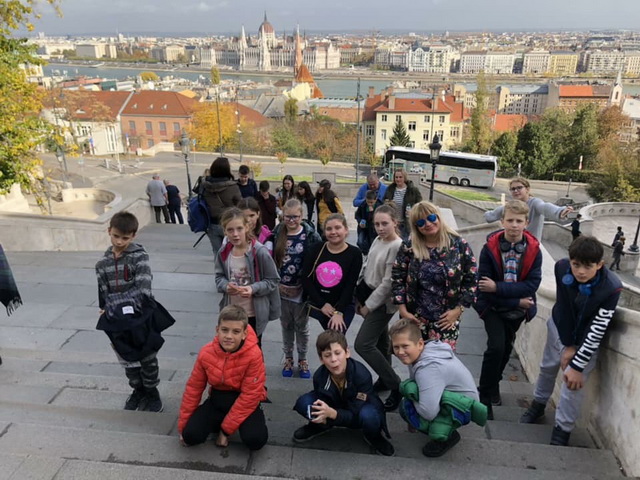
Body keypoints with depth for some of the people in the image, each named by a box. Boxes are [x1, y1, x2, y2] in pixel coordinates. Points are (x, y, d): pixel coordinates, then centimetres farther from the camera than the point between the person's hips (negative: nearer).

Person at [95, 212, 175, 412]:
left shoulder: (140, 256, -13)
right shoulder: (103, 263, 1)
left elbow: (144, 289, -20)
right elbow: (103, 293, 6)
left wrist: (131, 308, -27)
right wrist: (106, 315, 6)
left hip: (141, 317, -4)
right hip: (117, 321, 4)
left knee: (148, 359, 12)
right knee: (128, 361, 18)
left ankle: (152, 392, 33)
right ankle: (138, 390, 41)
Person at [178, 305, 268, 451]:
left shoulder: (253, 355, -26)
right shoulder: (206, 352, -13)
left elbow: (250, 395, -20)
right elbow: (193, 388, -1)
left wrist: (226, 429, -16)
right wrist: (183, 425, 3)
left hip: (244, 401, -3)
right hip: (218, 399, 3)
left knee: (255, 440, -26)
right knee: (191, 435, -17)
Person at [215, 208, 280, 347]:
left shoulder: (260, 252, -21)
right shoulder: (223, 253, -6)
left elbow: (273, 280, -13)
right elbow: (219, 277, 6)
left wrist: (253, 288, -29)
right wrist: (226, 286, -17)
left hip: (254, 313, -4)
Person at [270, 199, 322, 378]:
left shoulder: (311, 235, -10)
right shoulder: (276, 234, -2)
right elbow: (270, 259, 3)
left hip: (302, 290, -2)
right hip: (282, 289, 2)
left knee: (302, 326, 14)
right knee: (286, 325, 17)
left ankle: (302, 360, 31)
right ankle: (288, 358, 35)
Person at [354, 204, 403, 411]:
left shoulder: (398, 247, -20)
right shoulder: (377, 240, 5)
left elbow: (388, 283, -20)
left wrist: (369, 306, -15)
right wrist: (360, 298, 9)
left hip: (382, 302, -8)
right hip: (368, 295, 8)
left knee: (363, 345, -10)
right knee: (380, 342, 18)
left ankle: (395, 386, 1)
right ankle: (385, 379, 34)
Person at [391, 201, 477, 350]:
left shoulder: (459, 245, -6)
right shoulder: (409, 248, -2)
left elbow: (471, 280, -3)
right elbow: (397, 279, 1)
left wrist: (458, 309, -7)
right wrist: (403, 310, -5)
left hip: (446, 318, -1)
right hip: (415, 317, 2)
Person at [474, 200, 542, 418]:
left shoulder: (534, 250, -13)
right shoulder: (490, 247, -18)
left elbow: (532, 284, -19)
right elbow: (484, 284, -19)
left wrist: (498, 287, -28)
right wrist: (516, 301, -21)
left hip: (517, 310, 3)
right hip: (493, 308, -3)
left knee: (506, 347, 19)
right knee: (496, 346, -17)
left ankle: (493, 384, 44)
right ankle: (485, 396, 2)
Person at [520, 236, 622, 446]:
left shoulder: (611, 288, -33)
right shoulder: (561, 268, -28)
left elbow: (596, 331, -28)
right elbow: (562, 307, -19)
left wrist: (577, 366, -26)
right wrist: (567, 346, -15)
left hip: (587, 338, -3)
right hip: (561, 328, 3)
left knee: (574, 381, -7)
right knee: (548, 366, 19)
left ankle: (562, 429, 15)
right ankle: (538, 404, 45)